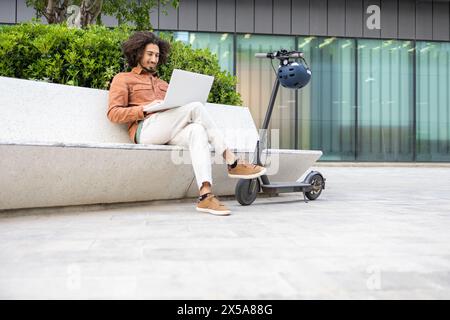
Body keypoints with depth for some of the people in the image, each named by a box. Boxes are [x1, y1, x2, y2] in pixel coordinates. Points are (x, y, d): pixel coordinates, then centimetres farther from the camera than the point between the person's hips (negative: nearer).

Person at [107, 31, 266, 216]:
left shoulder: (162, 84, 36)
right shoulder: (123, 79, 18)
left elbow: (173, 109, 26)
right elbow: (113, 113, 3)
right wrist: (145, 108, -11)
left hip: (168, 132, 5)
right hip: (146, 129, -5)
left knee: (197, 130, -31)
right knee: (195, 107, -23)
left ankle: (205, 195, -46)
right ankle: (232, 163, -24)